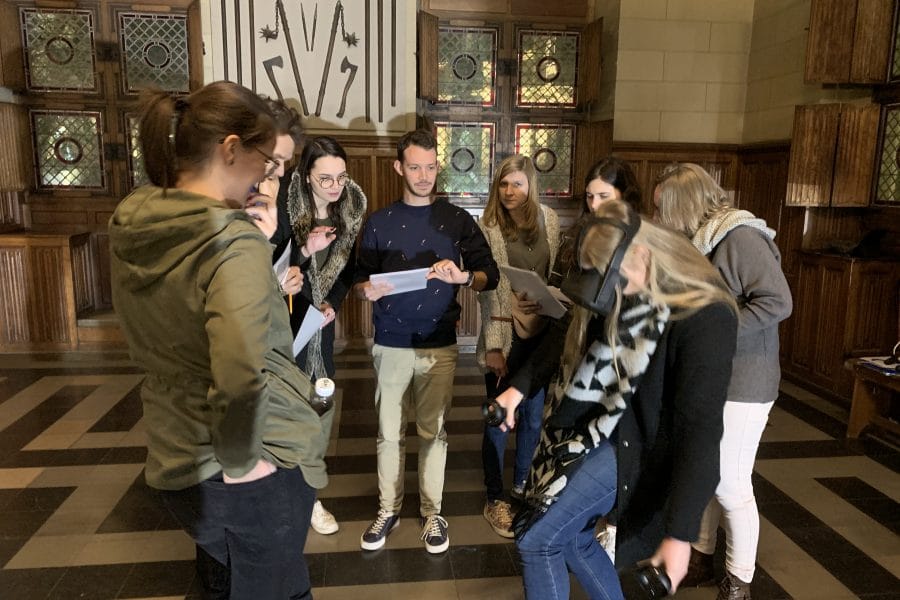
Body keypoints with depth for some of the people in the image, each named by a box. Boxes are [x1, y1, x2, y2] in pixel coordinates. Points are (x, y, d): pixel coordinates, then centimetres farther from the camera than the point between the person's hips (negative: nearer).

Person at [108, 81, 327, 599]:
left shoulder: (134, 228, -1)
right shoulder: (235, 243, -25)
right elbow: (240, 377, -36)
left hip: (177, 458, 7)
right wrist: (242, 460, -19)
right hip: (257, 469, -7)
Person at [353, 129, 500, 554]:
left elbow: (490, 276, 0)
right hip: (391, 344, 1)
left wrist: (462, 276, -21)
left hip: (439, 344, -1)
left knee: (433, 432, 7)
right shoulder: (379, 222, 6)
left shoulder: (457, 221, 3)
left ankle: (431, 512, 23)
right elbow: (359, 282, 8)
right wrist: (367, 290, -16)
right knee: (389, 432, 8)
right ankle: (388, 509, 25)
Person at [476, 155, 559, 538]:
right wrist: (494, 346, -13)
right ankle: (495, 500, 22)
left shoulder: (549, 221, 3)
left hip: (541, 332, 4)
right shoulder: (489, 227, -9)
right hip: (505, 334, -4)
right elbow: (488, 290, -10)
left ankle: (522, 486, 36)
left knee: (533, 415, 15)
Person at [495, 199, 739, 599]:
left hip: (633, 448, -8)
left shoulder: (704, 318, -26)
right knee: (570, 538, 18)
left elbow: (700, 429, -28)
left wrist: (679, 533, -29)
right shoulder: (616, 289, -4)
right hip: (592, 430, 8)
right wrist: (520, 386, 11)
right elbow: (569, 336, 13)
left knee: (534, 538, -3)